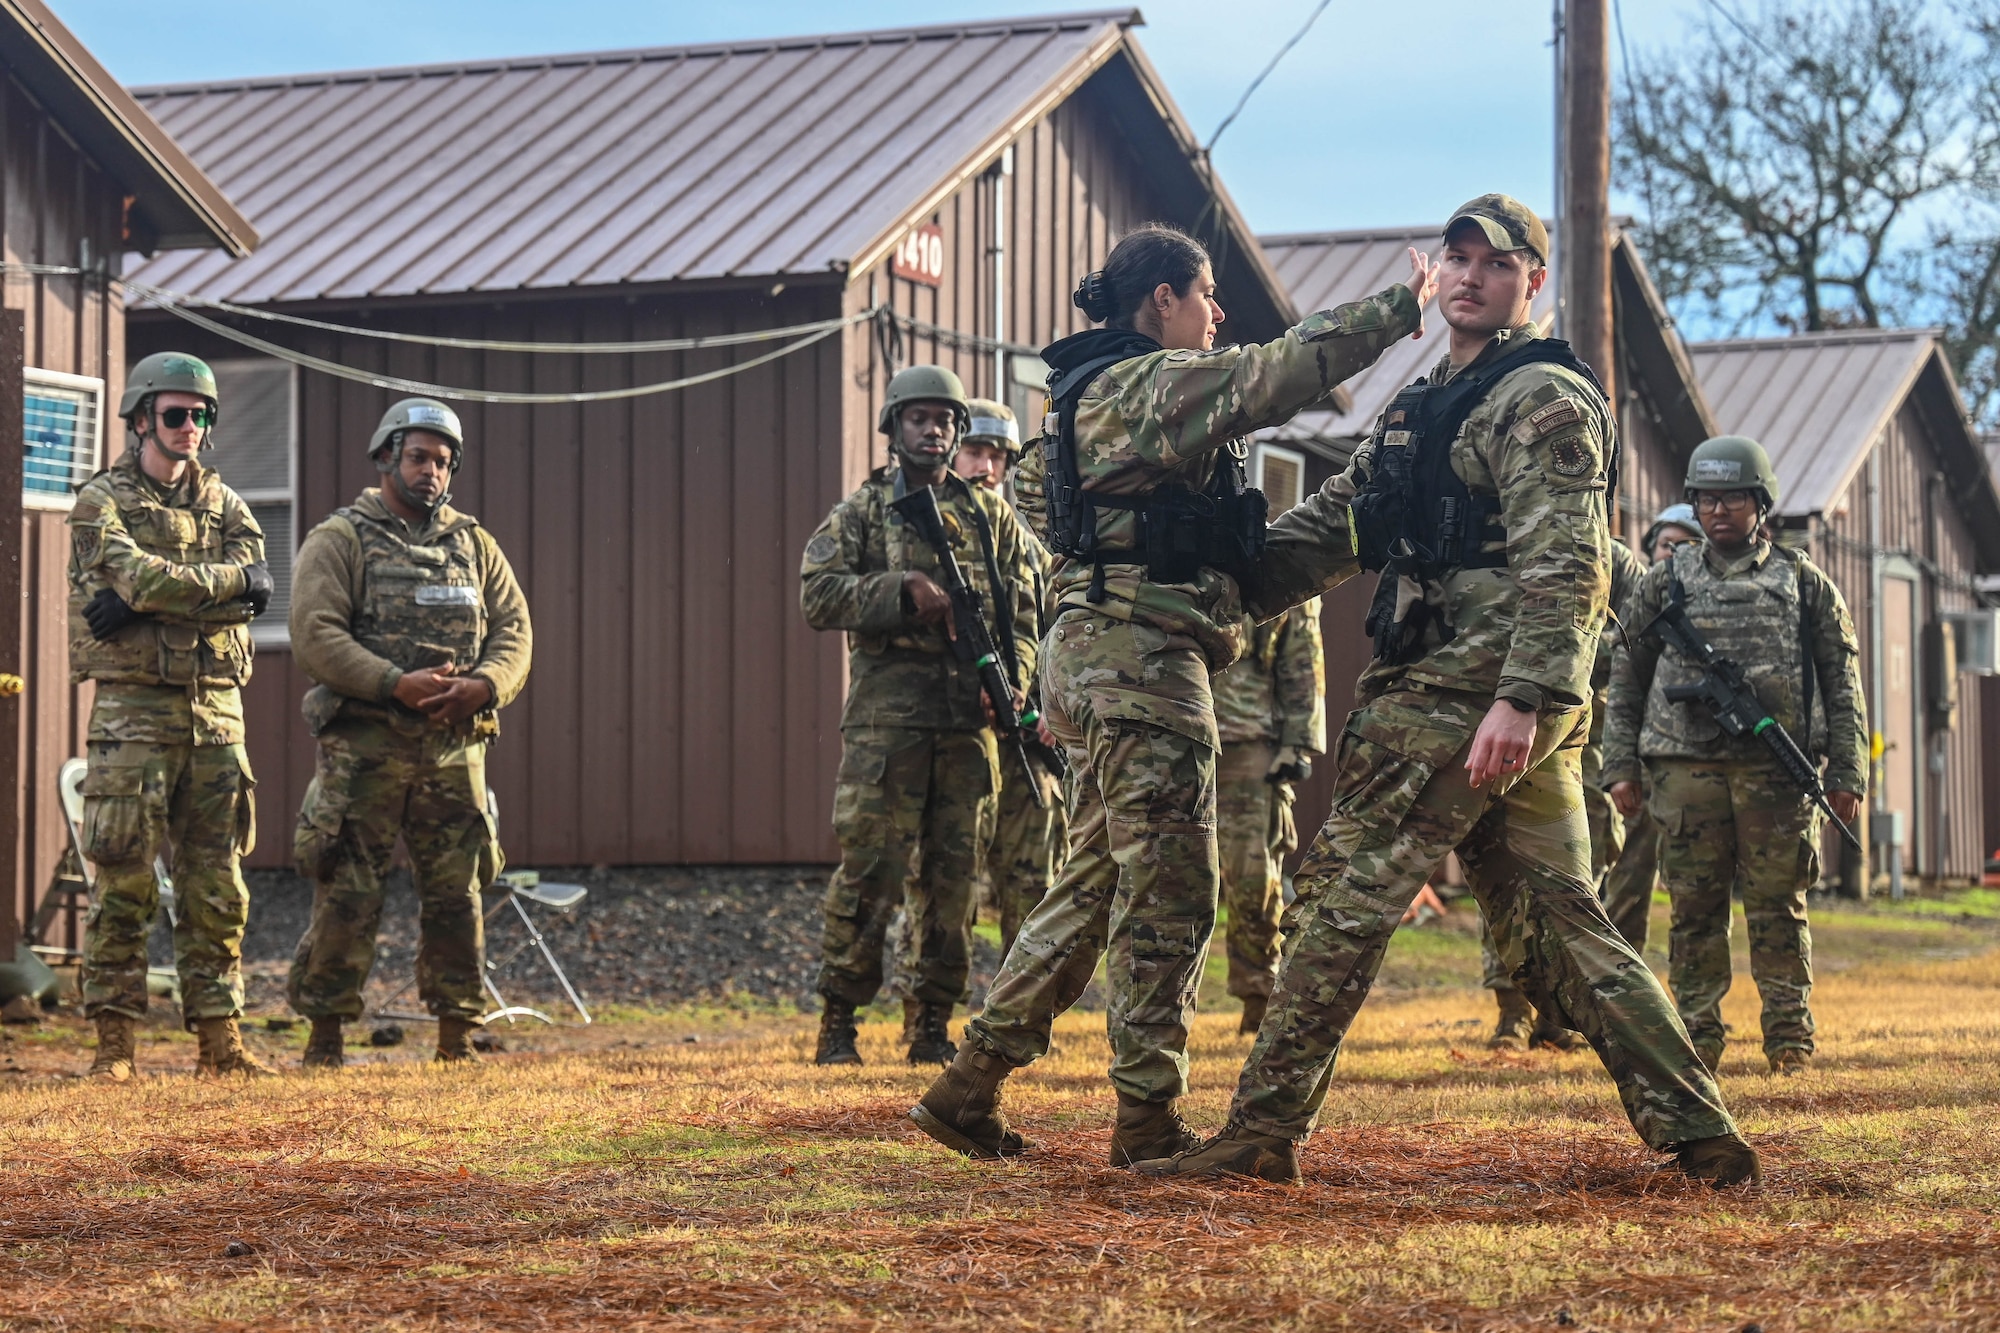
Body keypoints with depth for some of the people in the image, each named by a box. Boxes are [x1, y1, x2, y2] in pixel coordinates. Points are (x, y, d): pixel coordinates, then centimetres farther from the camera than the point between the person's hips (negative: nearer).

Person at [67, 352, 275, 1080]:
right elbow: (142, 578, -16)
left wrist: (149, 600, -13)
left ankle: (219, 1036, 8)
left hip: (216, 708, 4)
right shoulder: (102, 502, 2)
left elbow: (255, 590, -3)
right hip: (134, 709, -4)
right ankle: (113, 1041, -2)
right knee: (123, 883, -5)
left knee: (216, 885, 4)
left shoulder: (224, 502, 15)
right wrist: (228, 581, -6)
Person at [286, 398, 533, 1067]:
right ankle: (324, 1038, 5)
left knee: (457, 896, 5)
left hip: (455, 750, 4)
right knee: (347, 896, -4)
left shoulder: (475, 544, 17)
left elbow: (514, 630, 10)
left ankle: (458, 1040, 13)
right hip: (364, 748, -4)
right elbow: (315, 634, -10)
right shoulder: (339, 540, 2)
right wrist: (398, 685, -20)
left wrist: (483, 685, -11)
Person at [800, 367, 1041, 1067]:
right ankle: (836, 1022, 1)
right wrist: (904, 590, -15)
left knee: (952, 877, 5)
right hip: (886, 716, -3)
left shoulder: (992, 516, 15)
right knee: (869, 870, -6)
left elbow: (1024, 610, 13)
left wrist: (1009, 685, -4)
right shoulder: (859, 512, 8)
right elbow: (817, 595, -3)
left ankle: (933, 1026, 12)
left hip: (970, 721, 3)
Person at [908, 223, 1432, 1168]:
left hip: (1097, 661, 10)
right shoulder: (1155, 383, -11)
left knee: (1097, 882, 13)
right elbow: (1283, 371, -20)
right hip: (1144, 659, -10)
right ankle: (1148, 1118, 0)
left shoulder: (1098, 390, 21)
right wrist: (1402, 308, -11)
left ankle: (969, 1087, 14)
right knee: (1168, 893, -5)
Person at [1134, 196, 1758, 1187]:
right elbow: (1330, 525, 26)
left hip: (1469, 688, -10)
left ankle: (1263, 1133, -2)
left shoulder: (1542, 398, -6)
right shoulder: (1425, 404, 23)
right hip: (1520, 706, 10)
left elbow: (1565, 567, -17)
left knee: (1346, 892, -6)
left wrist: (1518, 698, -26)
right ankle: (1700, 1131, 4)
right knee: (1554, 922, 7)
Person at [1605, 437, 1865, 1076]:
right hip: (1685, 766, 1)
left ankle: (1789, 1036, 7)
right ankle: (1697, 1036, 8)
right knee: (1694, 907, 2)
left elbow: (1841, 683, 9)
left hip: (1777, 767, -1)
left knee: (1778, 905, 0)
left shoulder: (1803, 582, 10)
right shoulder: (1665, 581, 13)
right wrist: (1621, 766, 6)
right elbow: (1627, 680, 14)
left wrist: (1847, 772, 3)